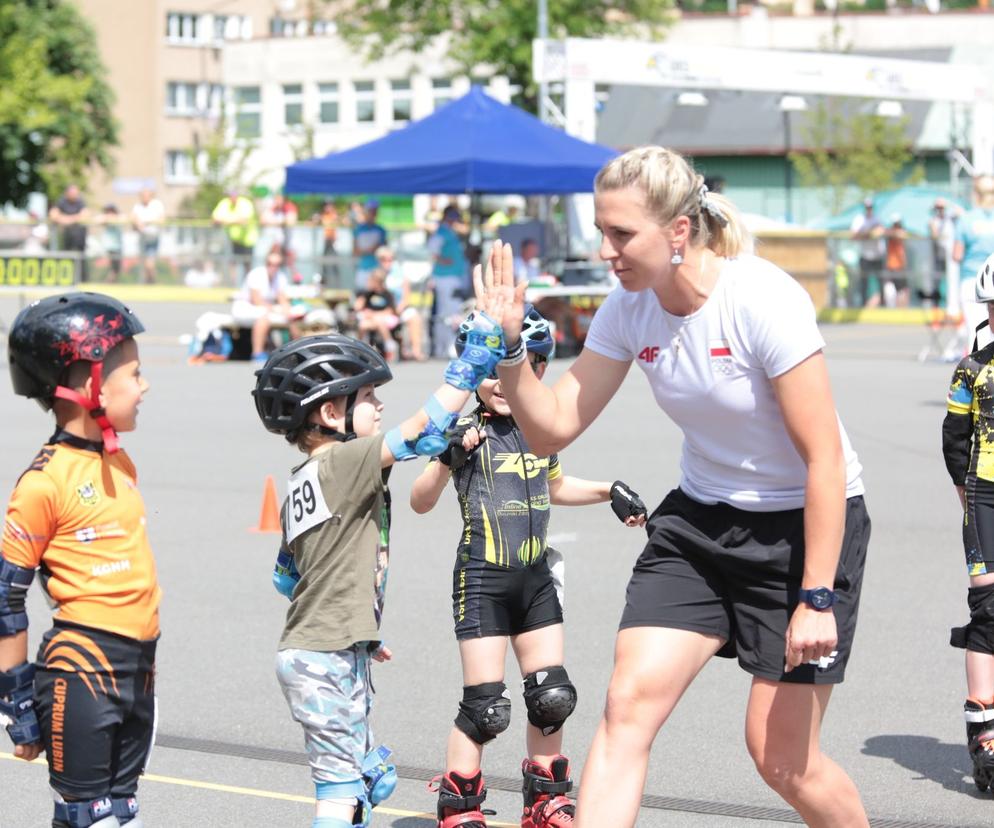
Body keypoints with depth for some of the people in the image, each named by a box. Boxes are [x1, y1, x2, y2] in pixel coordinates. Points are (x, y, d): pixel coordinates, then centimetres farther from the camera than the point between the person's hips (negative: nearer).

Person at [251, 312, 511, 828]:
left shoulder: (302, 482, 13)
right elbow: (424, 430, -23)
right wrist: (475, 359, -18)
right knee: (343, 784, -6)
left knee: (371, 776, 17)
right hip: (329, 658, -10)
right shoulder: (346, 463, -15)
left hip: (305, 652, 10)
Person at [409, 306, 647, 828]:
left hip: (535, 579, 6)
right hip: (482, 578, -6)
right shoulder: (467, 433, -12)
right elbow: (420, 503, -18)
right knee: (485, 707, -5)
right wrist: (448, 460, -34)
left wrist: (610, 492, 22)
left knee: (552, 697, 8)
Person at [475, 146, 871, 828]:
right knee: (628, 705, -10)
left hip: (808, 522, -5)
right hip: (701, 517, 6)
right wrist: (509, 347, -17)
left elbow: (824, 457, -22)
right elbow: (552, 429, -1)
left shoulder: (764, 300, -24)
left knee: (781, 755, -2)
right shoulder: (629, 311, -6)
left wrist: (818, 598, -22)